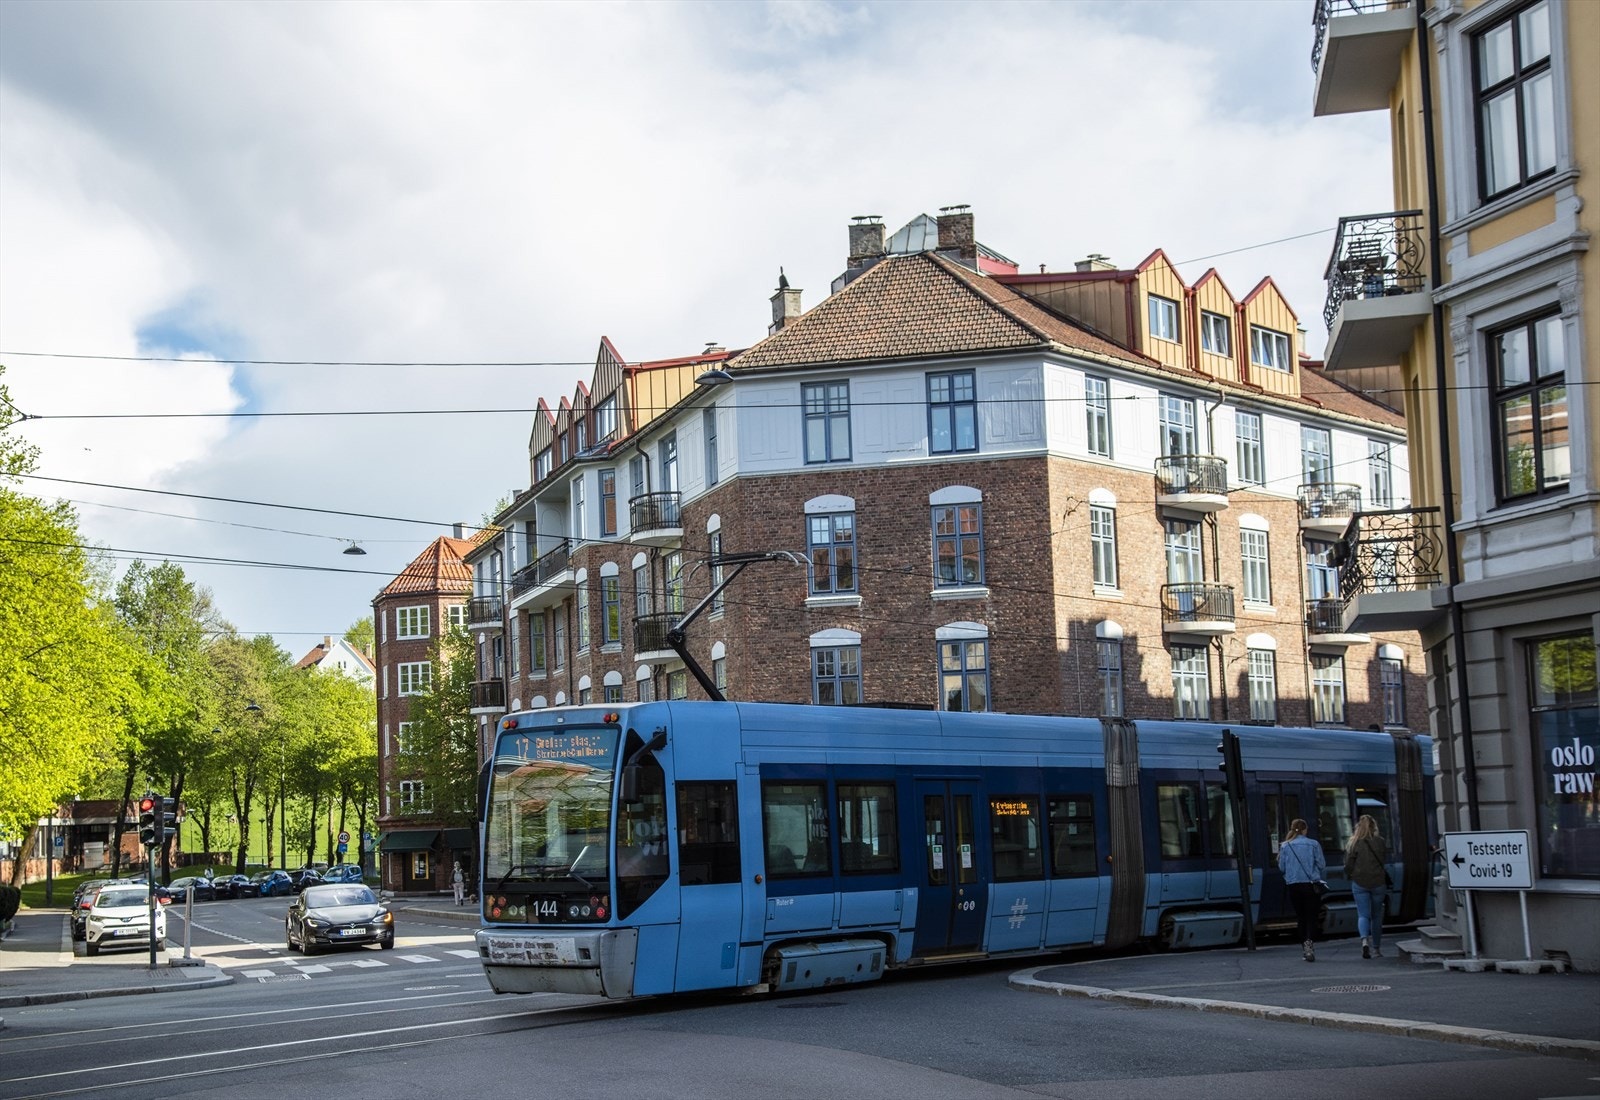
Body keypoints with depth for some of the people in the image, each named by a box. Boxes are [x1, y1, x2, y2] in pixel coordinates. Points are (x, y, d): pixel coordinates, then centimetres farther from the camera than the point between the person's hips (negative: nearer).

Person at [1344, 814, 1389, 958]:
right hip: (1378, 882, 2)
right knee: (1376, 916, 13)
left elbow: (1348, 865, -5)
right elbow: (1385, 861, 8)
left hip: (1359, 883, -2)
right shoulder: (1381, 842, -2)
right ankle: (1376, 949, 20)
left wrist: (1350, 876, 15)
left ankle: (1364, 940, -26)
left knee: (1363, 915, 0)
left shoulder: (1354, 843, -7)